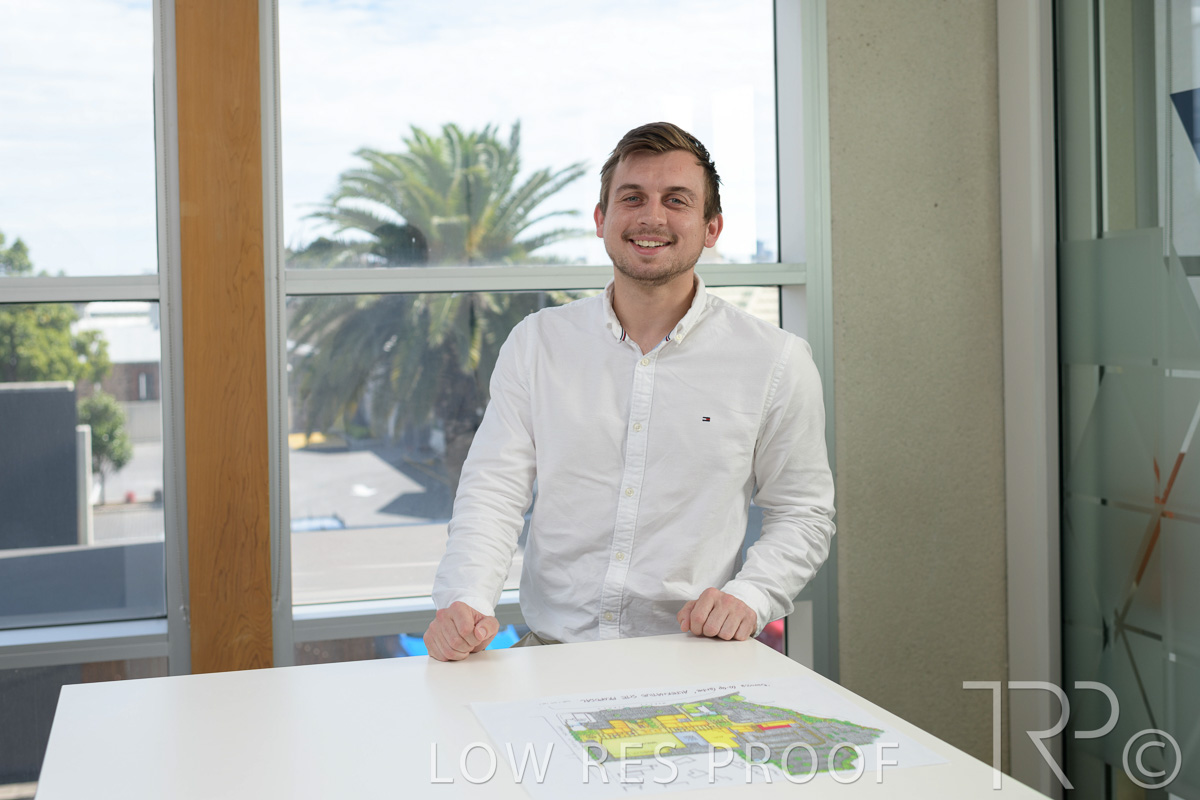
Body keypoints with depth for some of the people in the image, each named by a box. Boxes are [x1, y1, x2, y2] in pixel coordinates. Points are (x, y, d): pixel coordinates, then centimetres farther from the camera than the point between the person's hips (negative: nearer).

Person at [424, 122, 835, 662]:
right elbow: (494, 489, 1)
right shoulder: (536, 343, 6)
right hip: (553, 651, 0)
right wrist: (465, 600, -17)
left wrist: (749, 597, -10)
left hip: (689, 658, 0)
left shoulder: (777, 362, 1)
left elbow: (803, 513, 9)